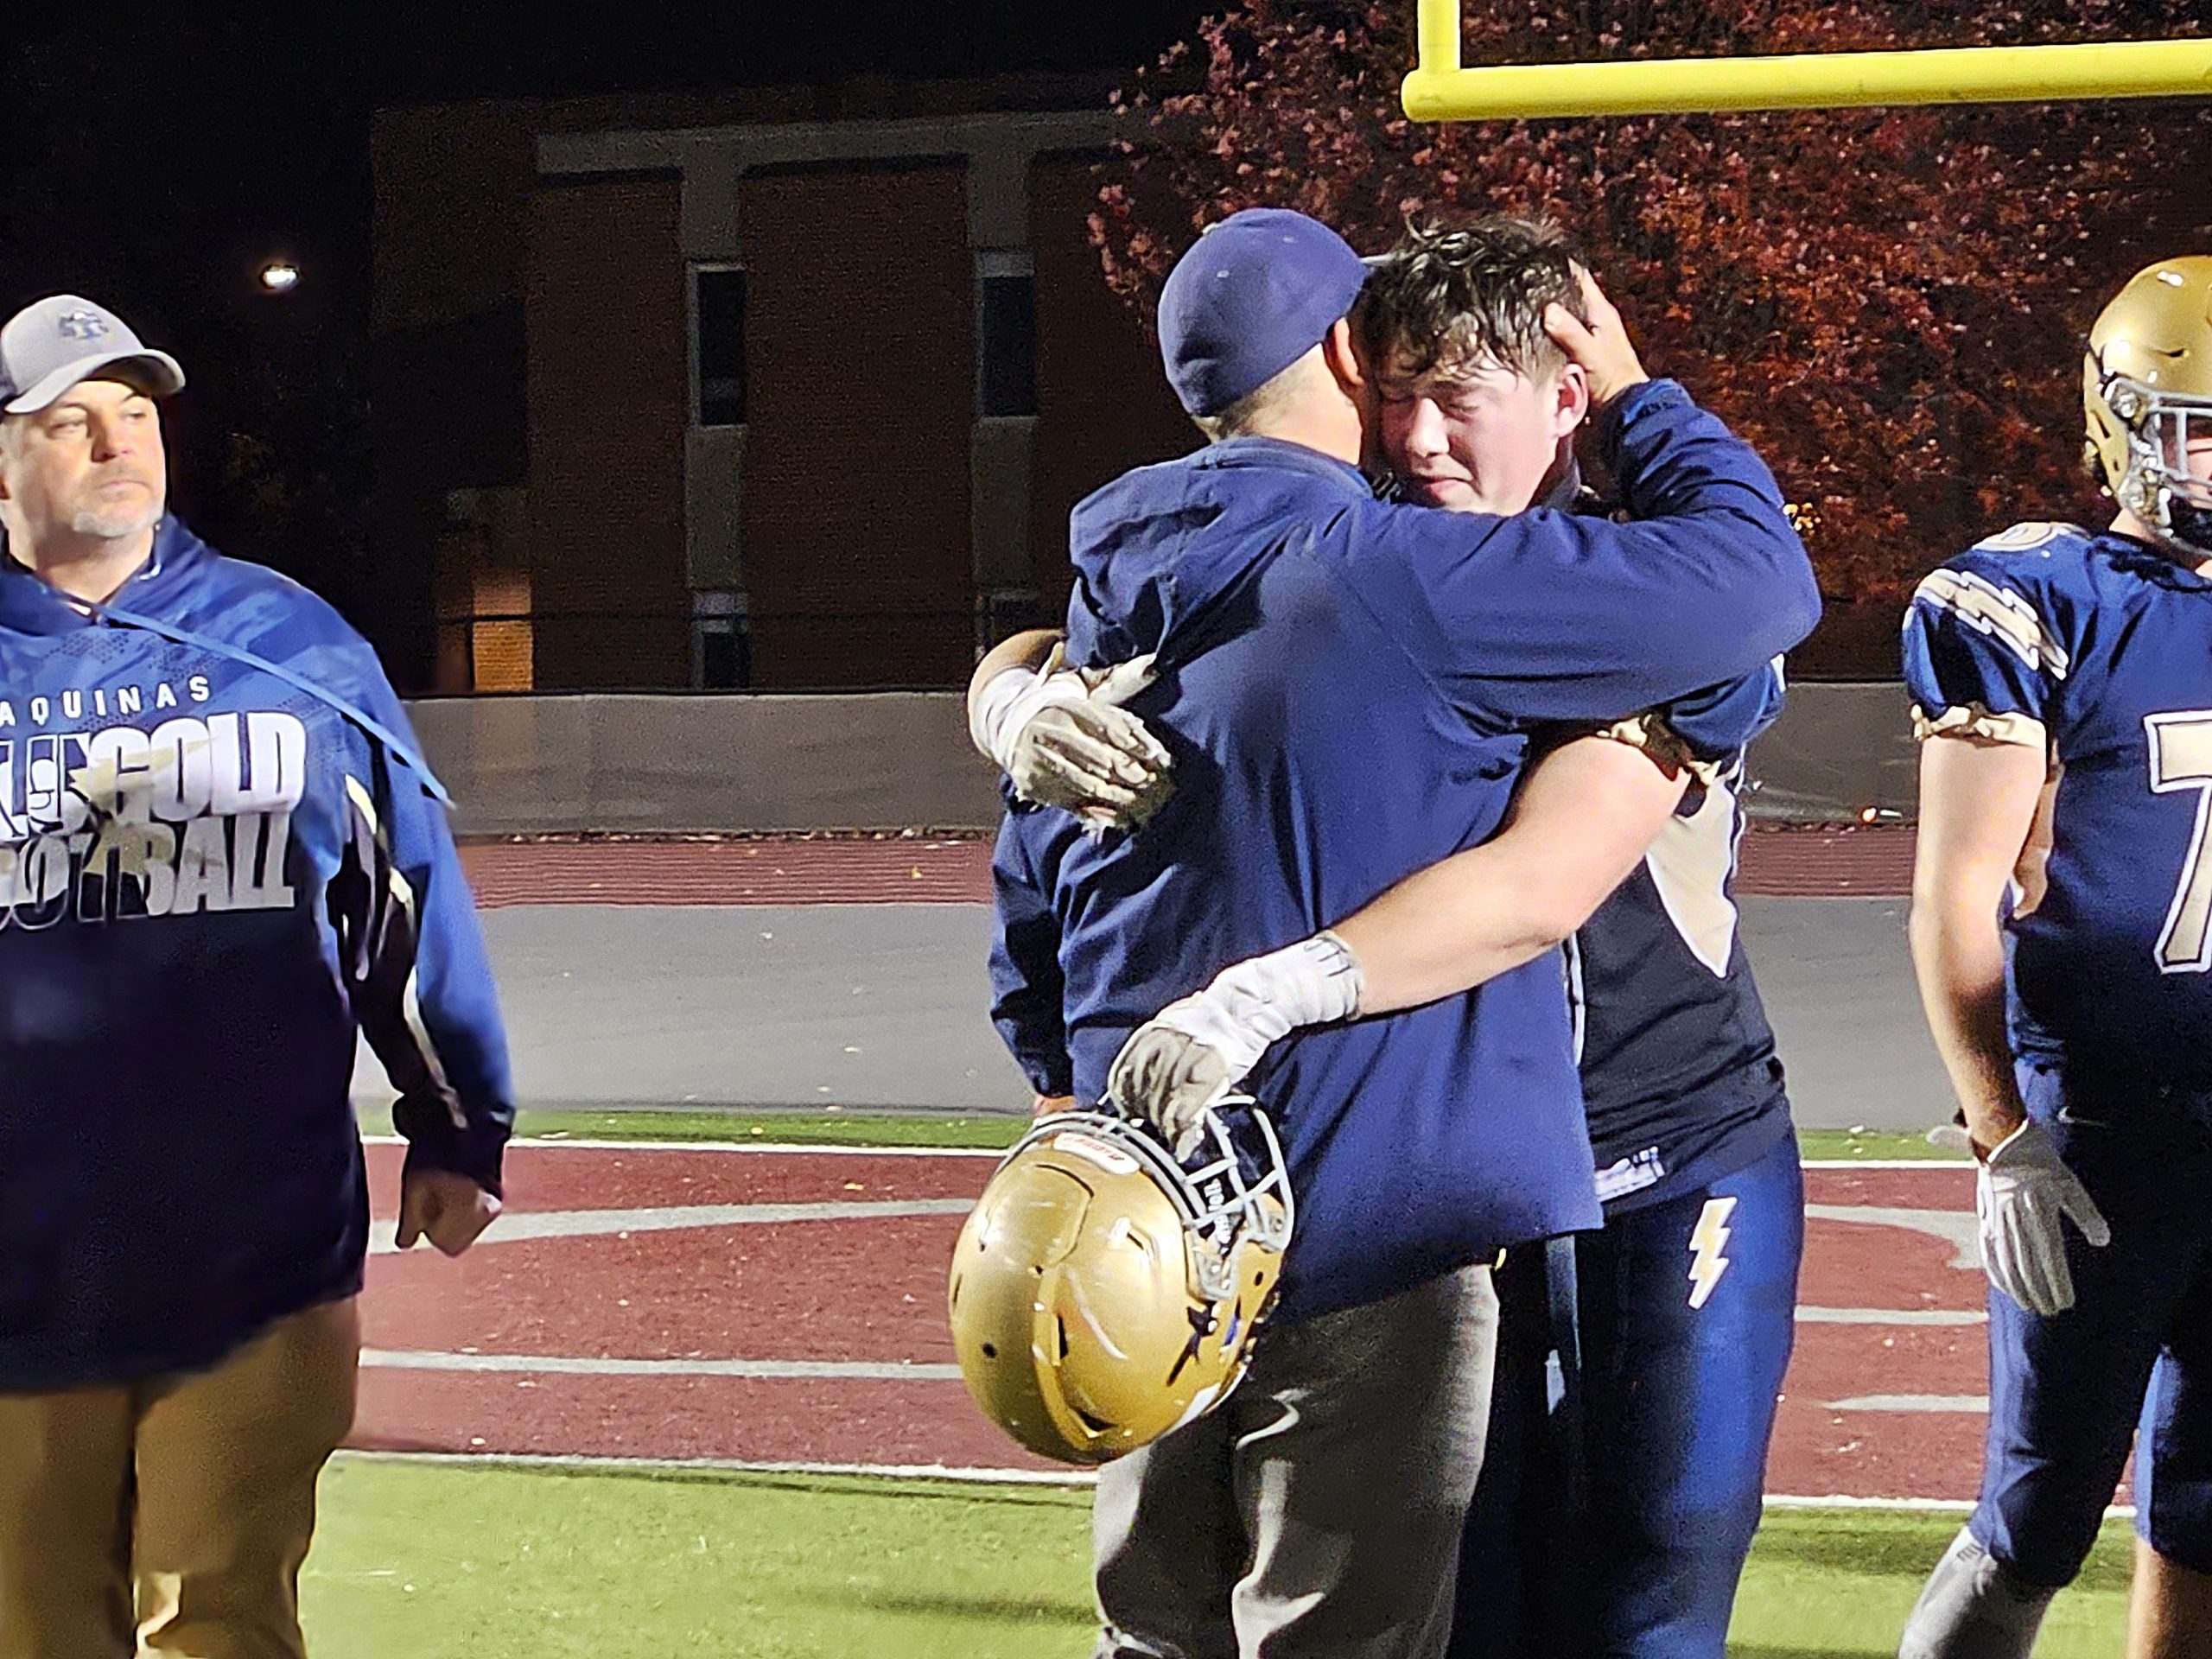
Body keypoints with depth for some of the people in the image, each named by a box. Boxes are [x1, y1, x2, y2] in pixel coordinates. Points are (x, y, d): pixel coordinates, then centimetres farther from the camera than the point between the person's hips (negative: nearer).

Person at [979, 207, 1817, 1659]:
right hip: (1373, 1242, -8)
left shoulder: (1110, 617, 11)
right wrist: (1637, 397, 5)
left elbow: (1031, 964, 18)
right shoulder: (1390, 583, -15)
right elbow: (1754, 581, -11)